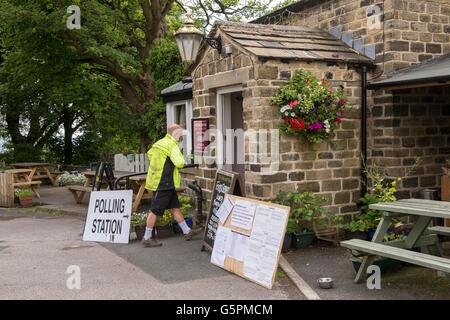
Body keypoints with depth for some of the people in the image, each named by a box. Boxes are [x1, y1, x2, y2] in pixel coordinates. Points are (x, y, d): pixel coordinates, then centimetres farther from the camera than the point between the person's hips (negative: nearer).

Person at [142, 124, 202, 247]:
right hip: (163, 183, -10)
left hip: (167, 184, 10)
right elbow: (179, 163, -24)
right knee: (155, 210, -2)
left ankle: (187, 232, 23)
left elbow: (149, 154, 23)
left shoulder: (160, 143, 12)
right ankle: (147, 238, 5)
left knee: (175, 207, 15)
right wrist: (180, 156, -4)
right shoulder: (172, 145, -16)